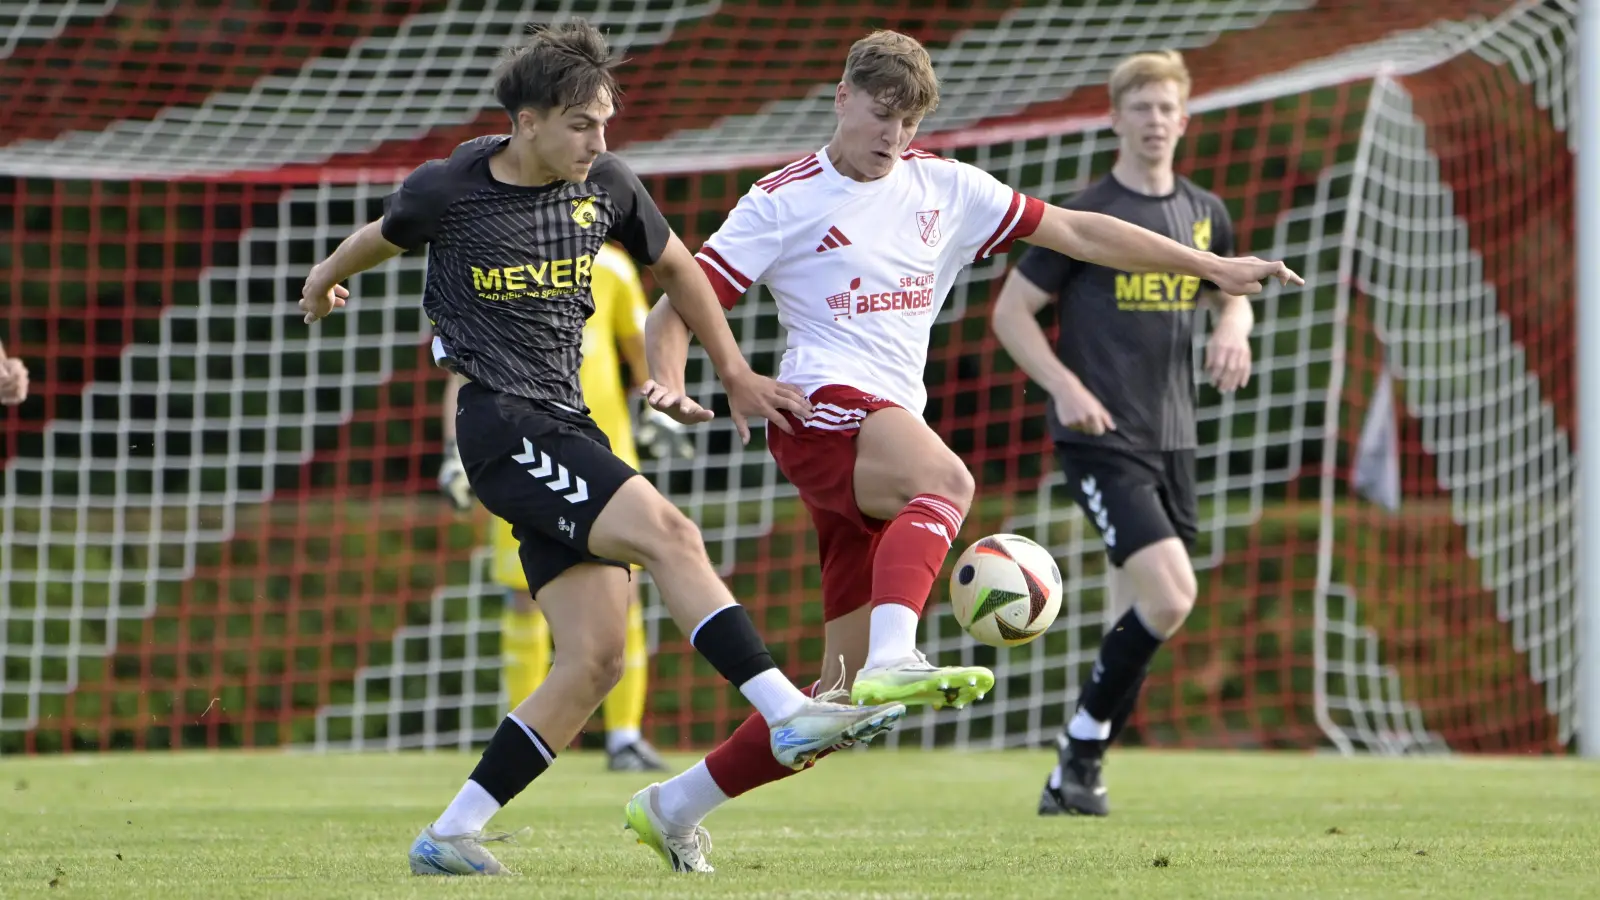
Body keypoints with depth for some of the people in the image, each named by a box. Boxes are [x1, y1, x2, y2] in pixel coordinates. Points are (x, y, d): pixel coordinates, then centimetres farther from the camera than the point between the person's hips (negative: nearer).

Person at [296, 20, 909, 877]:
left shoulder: (606, 187, 5)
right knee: (666, 532, -25)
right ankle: (789, 714, -29)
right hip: (503, 424, -6)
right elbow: (385, 235, 17)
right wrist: (326, 278, 37)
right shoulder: (447, 190, -5)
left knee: (594, 659, -3)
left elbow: (674, 265, 22)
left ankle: (449, 836, 2)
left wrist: (734, 374, 21)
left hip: (568, 430, 6)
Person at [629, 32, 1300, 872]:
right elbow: (675, 310, 1)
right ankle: (893, 657, -61)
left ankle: (674, 806, 14)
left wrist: (1213, 267, 16)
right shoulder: (783, 201, 3)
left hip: (893, 431, 6)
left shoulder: (944, 188, 17)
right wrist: (670, 386, -20)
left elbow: (1073, 230, 19)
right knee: (947, 480, -39)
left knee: (843, 695, 2)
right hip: (823, 409, -6)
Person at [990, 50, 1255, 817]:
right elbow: (1011, 310, -3)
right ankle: (1081, 748, -3)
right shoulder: (1085, 215, -7)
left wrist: (1233, 328, 3)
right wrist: (1066, 388, -17)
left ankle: (1075, 777, 19)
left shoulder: (1204, 214, 10)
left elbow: (1231, 295, 27)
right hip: (1099, 438, -6)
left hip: (1172, 438, 6)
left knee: (1139, 618, 7)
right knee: (1170, 597, -20)